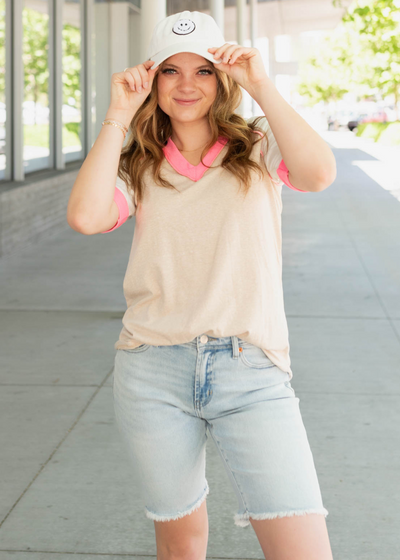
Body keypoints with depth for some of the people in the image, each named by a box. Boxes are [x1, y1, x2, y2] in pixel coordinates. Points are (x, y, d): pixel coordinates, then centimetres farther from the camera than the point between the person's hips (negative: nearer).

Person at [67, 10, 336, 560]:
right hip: (152, 372, 2)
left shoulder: (260, 148, 6)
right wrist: (118, 115, -5)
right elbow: (86, 216, -11)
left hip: (251, 370, -2)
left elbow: (318, 173, -16)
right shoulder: (138, 167, 10)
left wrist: (261, 85, -12)